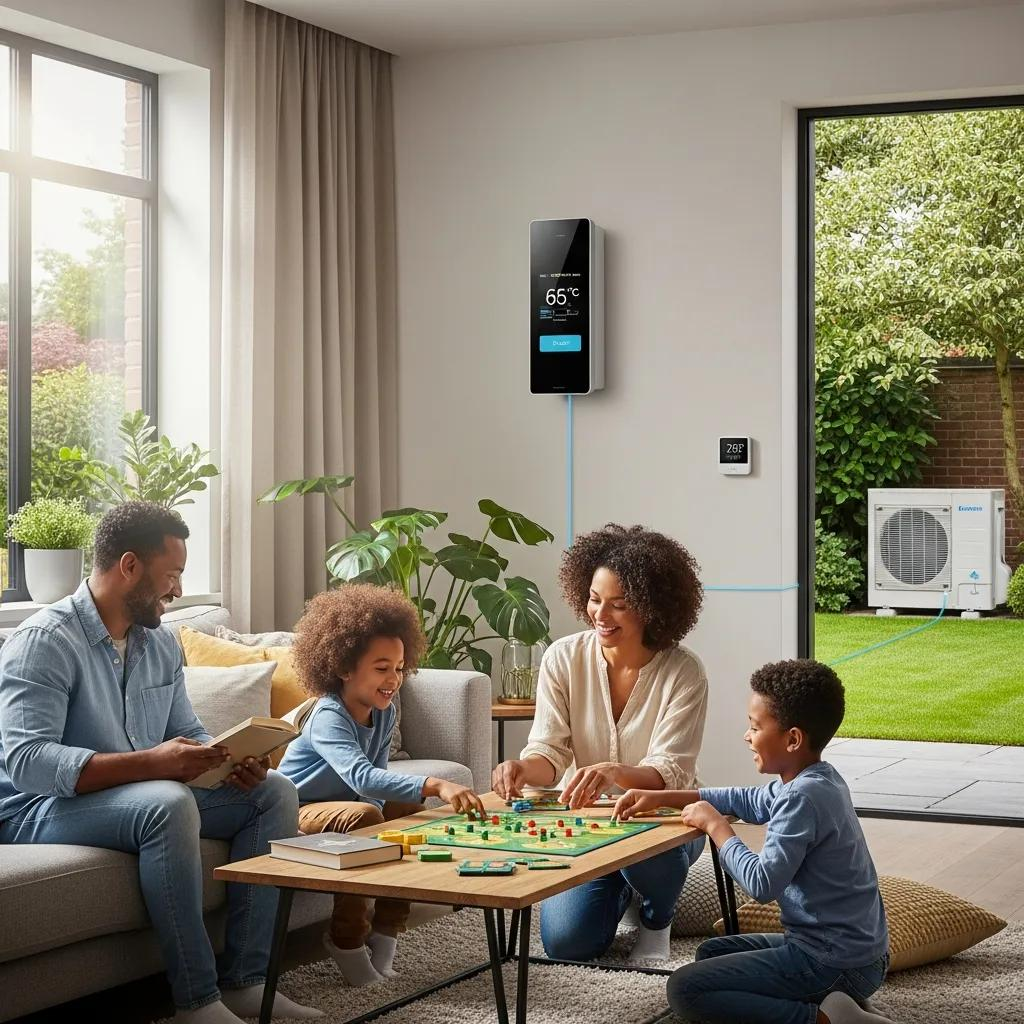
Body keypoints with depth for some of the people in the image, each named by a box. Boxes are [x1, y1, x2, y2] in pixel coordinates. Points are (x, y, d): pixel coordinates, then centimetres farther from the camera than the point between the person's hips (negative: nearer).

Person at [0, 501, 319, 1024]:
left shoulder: (161, 642, 9)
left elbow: (189, 732, 16)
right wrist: (151, 763, -35)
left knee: (275, 792, -4)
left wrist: (228, 761, -10)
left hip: (152, 795, 9)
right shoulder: (45, 640, -17)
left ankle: (244, 979, -9)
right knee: (167, 804, -36)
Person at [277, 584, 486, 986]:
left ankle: (384, 936, -2)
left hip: (342, 802, 8)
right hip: (297, 811, -8)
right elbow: (361, 777, -46)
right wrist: (435, 785, -58)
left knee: (411, 812, -11)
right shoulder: (328, 717, -29)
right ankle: (347, 943, -19)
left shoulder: (384, 713, -4)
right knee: (364, 816, -33)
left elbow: (376, 774, 5)